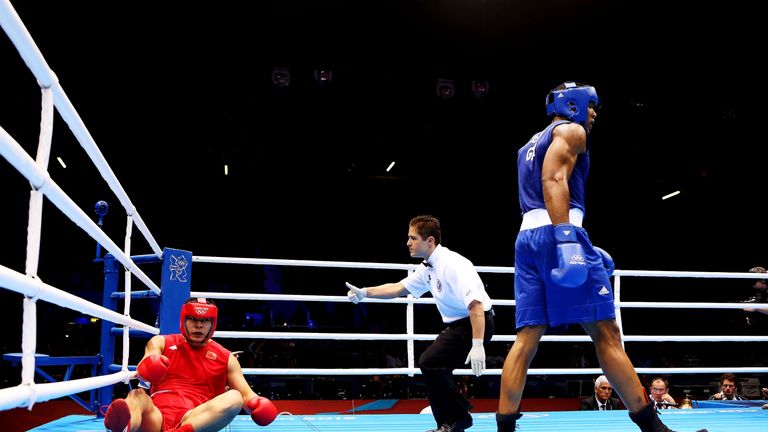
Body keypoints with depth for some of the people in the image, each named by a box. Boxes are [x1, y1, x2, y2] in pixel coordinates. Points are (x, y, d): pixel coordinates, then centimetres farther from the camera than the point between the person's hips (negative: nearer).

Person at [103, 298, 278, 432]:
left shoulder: (226, 358, 15)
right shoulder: (160, 343, 16)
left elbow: (246, 394, 7)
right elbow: (147, 367, -4)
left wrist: (258, 405, -17)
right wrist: (146, 368, -29)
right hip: (157, 417, 0)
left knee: (235, 397, -27)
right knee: (137, 395, -31)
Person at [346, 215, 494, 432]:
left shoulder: (453, 264, -22)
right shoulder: (428, 268, 8)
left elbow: (476, 304, -29)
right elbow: (398, 288, 15)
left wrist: (477, 345, -34)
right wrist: (364, 292, 4)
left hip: (477, 323, -10)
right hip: (458, 324, 10)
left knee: (430, 362, -14)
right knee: (435, 366, 13)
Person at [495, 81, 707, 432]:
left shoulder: (531, 145, 31)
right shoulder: (571, 130, 5)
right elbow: (554, 181, -13)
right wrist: (566, 238, -24)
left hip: (527, 236, 8)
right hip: (555, 232, -8)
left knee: (526, 339, 2)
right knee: (605, 333, -6)